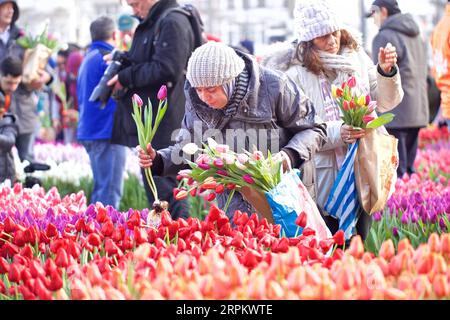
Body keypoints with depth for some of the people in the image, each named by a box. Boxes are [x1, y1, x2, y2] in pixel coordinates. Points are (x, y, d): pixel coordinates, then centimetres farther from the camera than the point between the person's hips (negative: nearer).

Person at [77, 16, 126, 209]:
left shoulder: (88, 59, 18)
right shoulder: (108, 58, -12)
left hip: (89, 131, 10)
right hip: (107, 132, -10)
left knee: (101, 188, 16)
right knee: (110, 192, -10)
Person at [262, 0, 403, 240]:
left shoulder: (357, 56, 4)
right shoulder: (296, 74, -8)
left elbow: (385, 102, 8)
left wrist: (386, 72, -10)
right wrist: (337, 132, -25)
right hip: (325, 174, -4)